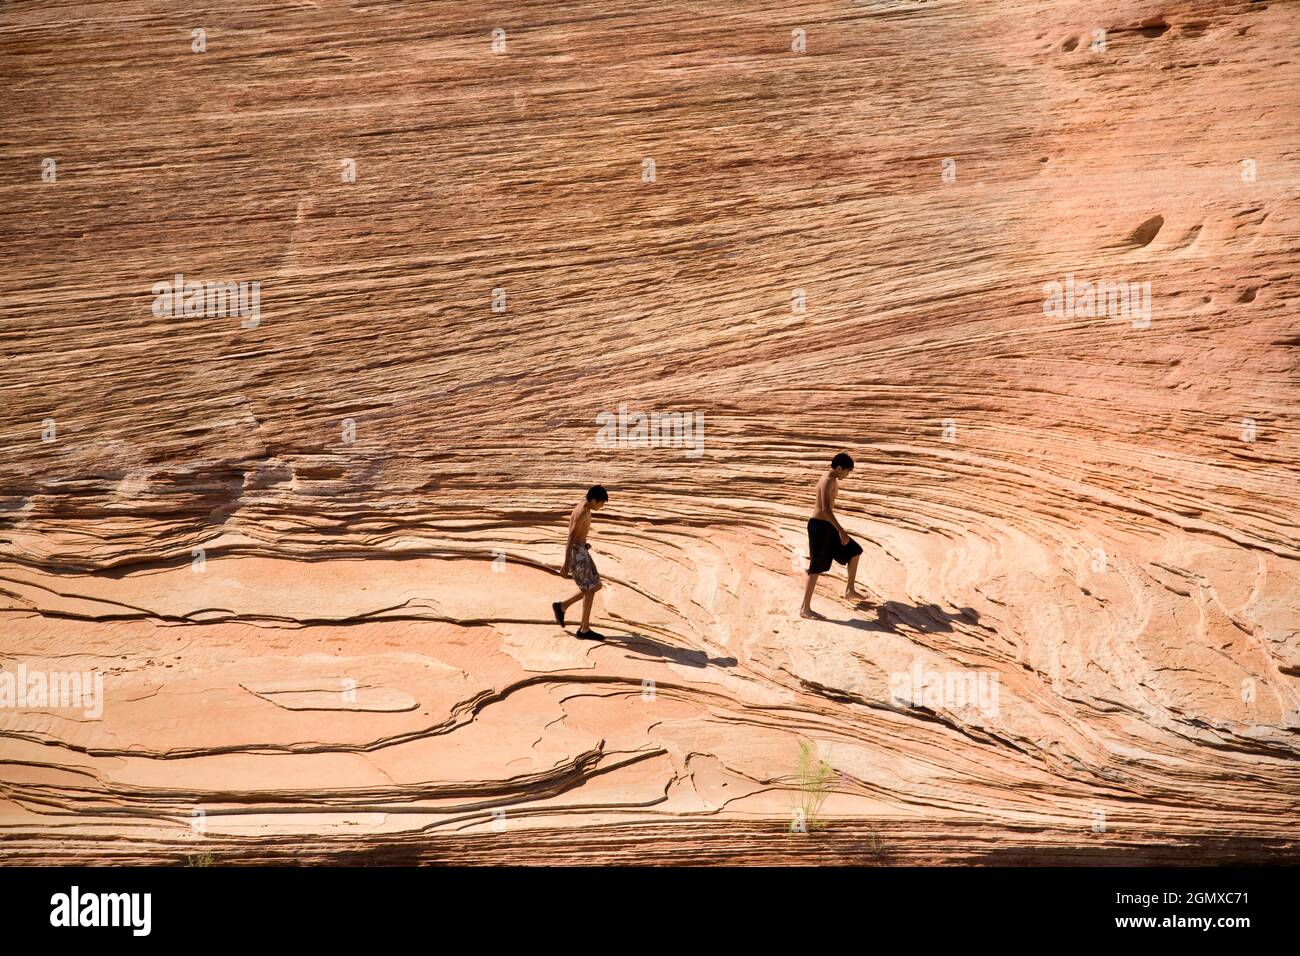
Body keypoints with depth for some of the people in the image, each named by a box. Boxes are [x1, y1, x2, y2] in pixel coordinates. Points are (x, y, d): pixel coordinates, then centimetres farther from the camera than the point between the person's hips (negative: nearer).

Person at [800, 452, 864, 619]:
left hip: (826, 526, 10)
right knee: (816, 568, -5)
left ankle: (850, 590, 25)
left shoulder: (832, 480, 11)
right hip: (819, 526, -10)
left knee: (855, 551, 15)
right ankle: (805, 609, 1)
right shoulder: (827, 482, -21)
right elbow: (826, 509, -33)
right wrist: (841, 530, -36)